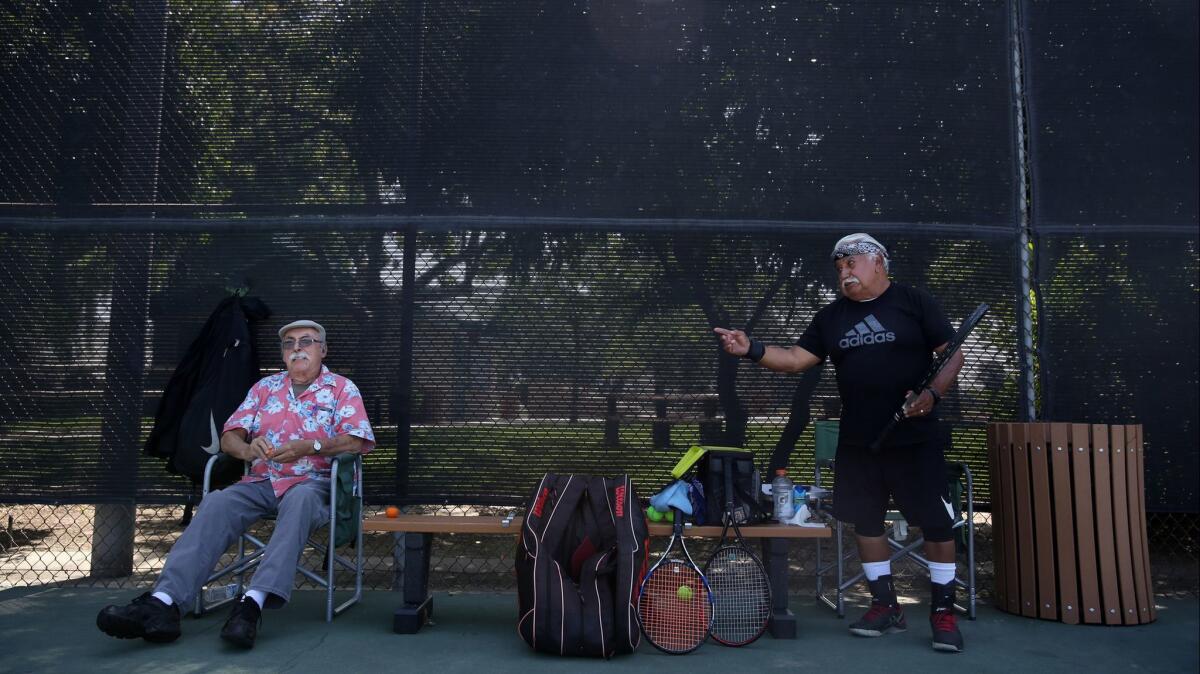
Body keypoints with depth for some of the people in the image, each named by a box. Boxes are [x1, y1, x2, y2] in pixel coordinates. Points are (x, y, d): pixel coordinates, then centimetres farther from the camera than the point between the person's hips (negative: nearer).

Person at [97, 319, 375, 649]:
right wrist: (246, 448, -12)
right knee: (217, 504, -26)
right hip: (262, 482, 4)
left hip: (313, 482, -4)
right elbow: (229, 436, 13)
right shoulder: (265, 387, 20)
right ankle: (163, 603, -40)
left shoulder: (342, 388, 8)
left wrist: (309, 446, -20)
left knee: (299, 499, -39)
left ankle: (253, 603, -51)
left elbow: (357, 441, -6)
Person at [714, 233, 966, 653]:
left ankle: (942, 612, 14)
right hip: (857, 441, 4)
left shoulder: (915, 303, -1)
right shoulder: (831, 316, 10)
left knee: (937, 523, -1)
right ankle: (886, 606, 24)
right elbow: (797, 359, 4)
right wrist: (752, 350, -11)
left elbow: (952, 353, -3)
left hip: (914, 438, -4)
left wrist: (932, 394, -19)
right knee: (865, 521, 9)